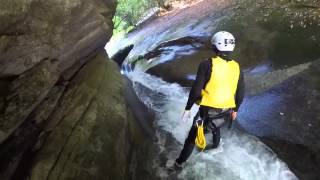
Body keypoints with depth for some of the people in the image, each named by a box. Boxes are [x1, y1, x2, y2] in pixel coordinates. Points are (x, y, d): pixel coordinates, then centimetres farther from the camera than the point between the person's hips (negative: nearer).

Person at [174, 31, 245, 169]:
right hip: (226, 112, 5)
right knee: (215, 128, 36)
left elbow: (196, 89, -17)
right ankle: (215, 145, 60)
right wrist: (235, 109, 21)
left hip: (207, 110, -4)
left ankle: (179, 163, 26)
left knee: (192, 136, 14)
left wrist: (188, 108, -5)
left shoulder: (207, 65, -17)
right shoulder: (237, 68, -2)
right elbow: (240, 94, 6)